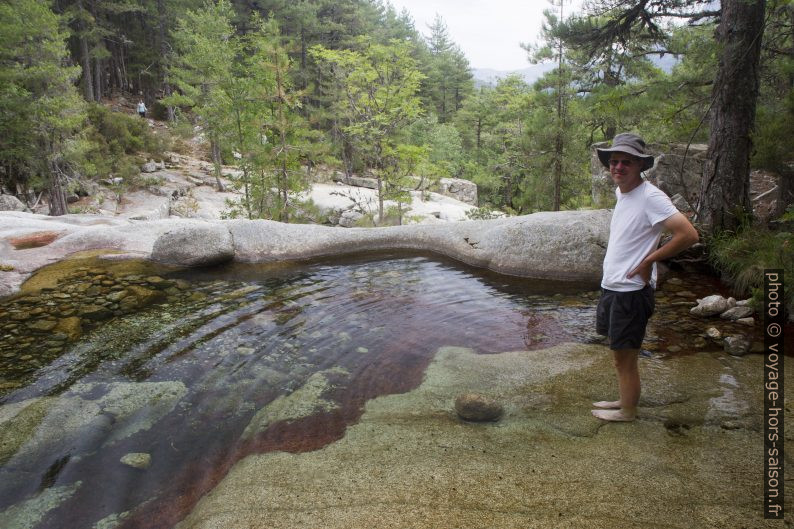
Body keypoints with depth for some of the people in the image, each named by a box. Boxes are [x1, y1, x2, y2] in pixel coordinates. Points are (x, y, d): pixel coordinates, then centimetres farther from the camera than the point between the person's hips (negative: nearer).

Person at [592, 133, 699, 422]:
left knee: (625, 357, 4)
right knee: (619, 353, 21)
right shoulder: (620, 192, 8)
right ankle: (623, 400, 37)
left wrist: (649, 260, -16)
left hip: (631, 290, -9)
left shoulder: (650, 197, -19)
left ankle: (627, 411, 22)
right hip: (611, 287, 9)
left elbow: (689, 235, -25)